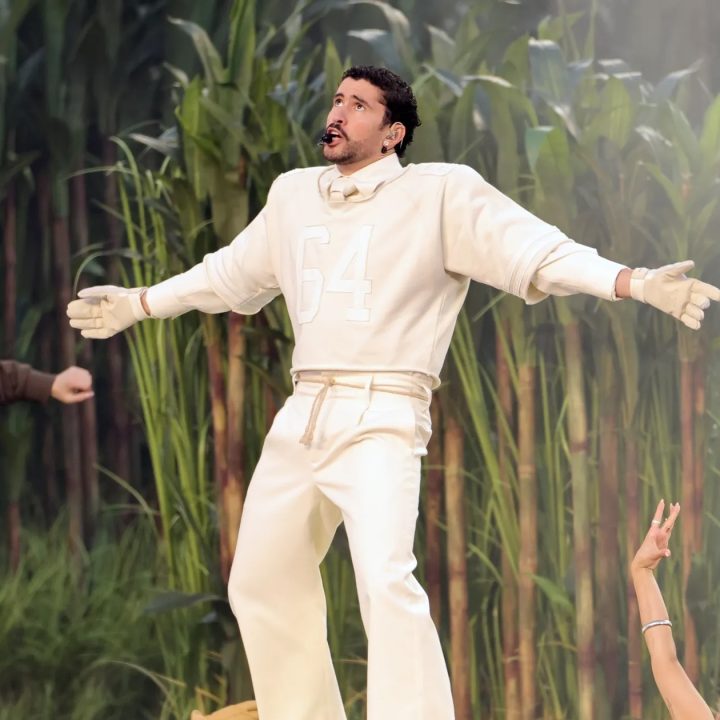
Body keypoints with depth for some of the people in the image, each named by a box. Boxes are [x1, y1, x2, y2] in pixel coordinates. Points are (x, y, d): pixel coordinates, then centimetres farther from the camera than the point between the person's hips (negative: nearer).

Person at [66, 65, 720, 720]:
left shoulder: (441, 192, -3)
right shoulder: (293, 194, 14)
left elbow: (537, 252, -12)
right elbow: (229, 274, 30)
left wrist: (635, 283, -26)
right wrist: (135, 304, 37)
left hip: (381, 418, -7)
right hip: (300, 418, 7)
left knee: (386, 580, -25)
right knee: (261, 584, 12)